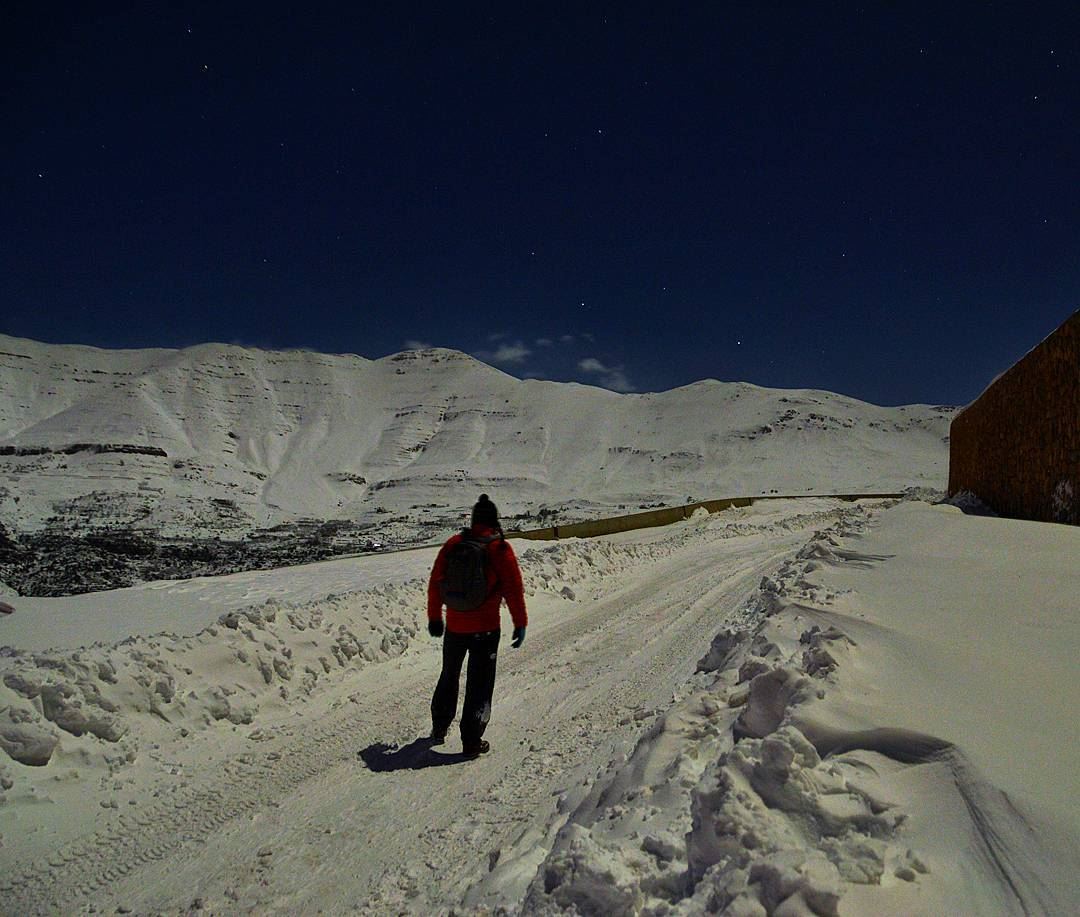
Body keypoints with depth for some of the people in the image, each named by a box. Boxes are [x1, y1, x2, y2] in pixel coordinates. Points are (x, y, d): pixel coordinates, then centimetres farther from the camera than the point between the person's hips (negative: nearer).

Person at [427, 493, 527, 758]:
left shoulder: (453, 544, -1)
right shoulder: (500, 548, -11)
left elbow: (435, 583, 5)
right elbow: (513, 589, -11)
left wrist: (434, 617, 17)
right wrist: (520, 624, -2)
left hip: (454, 626, 4)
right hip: (485, 629, -4)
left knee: (448, 677, 23)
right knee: (480, 684, 7)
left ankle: (439, 728, 36)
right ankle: (472, 742, 9)